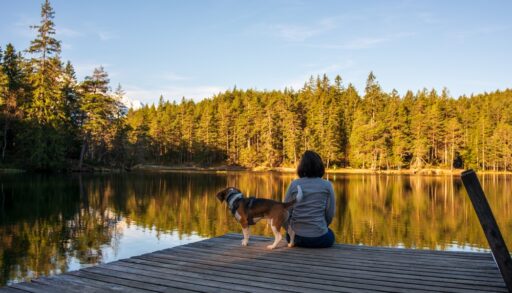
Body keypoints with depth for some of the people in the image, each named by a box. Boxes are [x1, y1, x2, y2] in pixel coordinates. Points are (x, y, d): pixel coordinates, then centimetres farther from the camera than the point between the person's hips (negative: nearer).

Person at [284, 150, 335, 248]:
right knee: (330, 234, 32)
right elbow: (330, 214, -3)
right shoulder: (327, 185, -4)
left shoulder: (294, 184, -1)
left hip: (295, 237, 3)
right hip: (319, 239, -3)